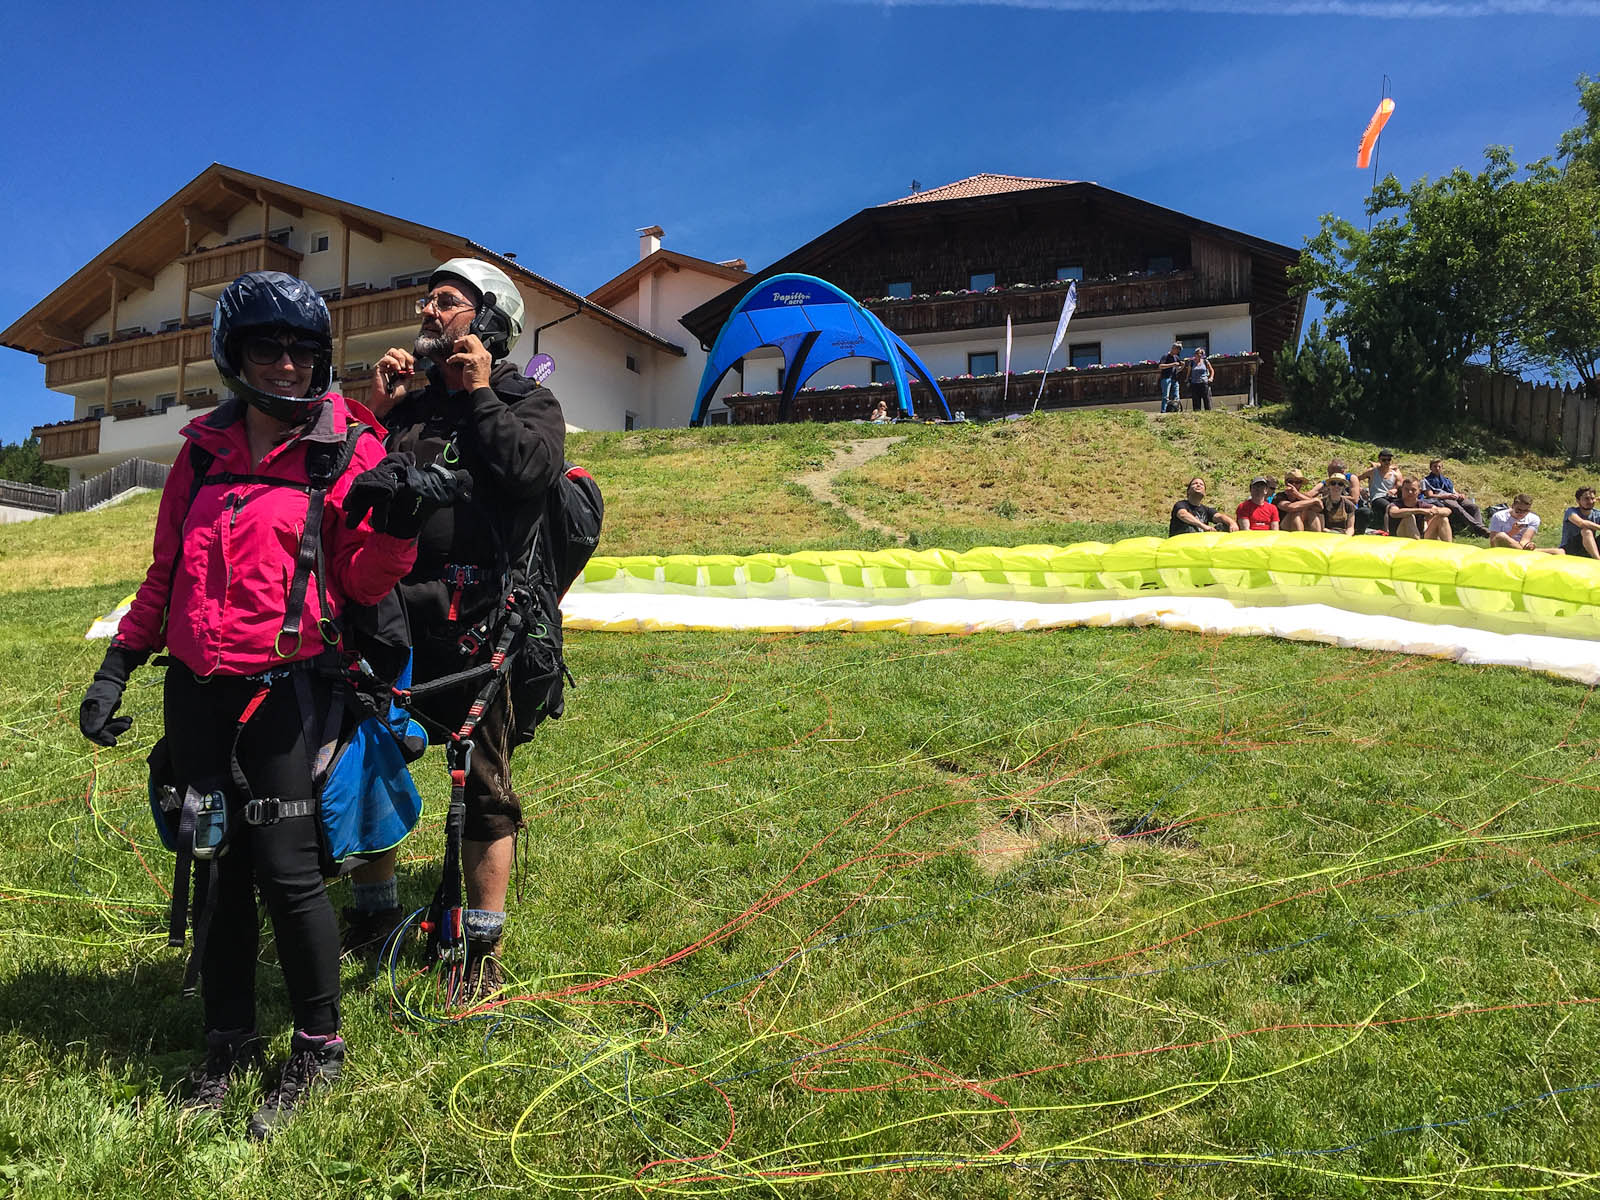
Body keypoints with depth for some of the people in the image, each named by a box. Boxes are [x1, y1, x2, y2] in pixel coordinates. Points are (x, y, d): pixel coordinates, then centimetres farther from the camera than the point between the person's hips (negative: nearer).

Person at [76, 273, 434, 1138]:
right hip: (196, 686, 5)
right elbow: (166, 570, 18)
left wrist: (400, 519, -25)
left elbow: (362, 583, -7)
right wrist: (118, 664, 14)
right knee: (215, 864, 11)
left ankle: (319, 1047, 15)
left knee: (284, 867, -6)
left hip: (284, 685, -5)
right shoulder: (204, 450, 11)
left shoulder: (349, 450, -3)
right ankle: (229, 1044, 28)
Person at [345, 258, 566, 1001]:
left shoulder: (527, 402, 5)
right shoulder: (410, 402, 20)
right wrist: (377, 412, 4)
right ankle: (374, 914, 33)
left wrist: (480, 394, -8)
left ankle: (482, 946, 15)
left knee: (483, 787, 2)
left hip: (472, 624, -5)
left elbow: (531, 470, -17)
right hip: (391, 614, 6)